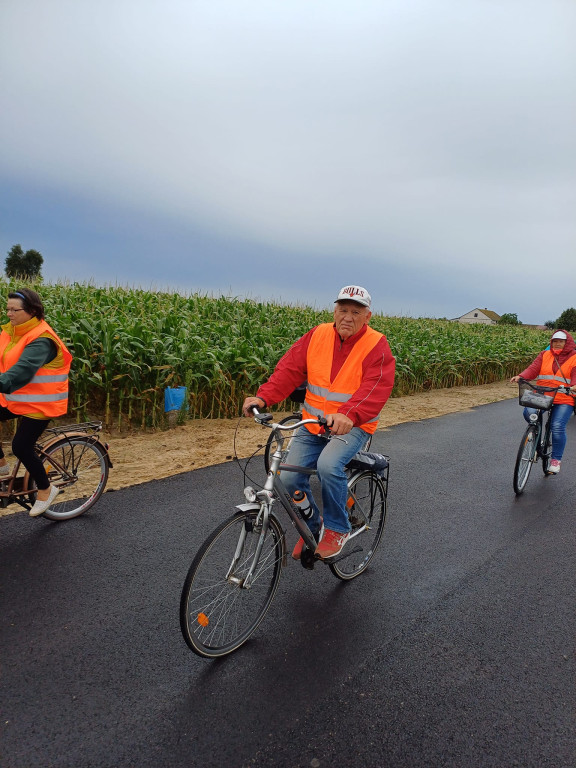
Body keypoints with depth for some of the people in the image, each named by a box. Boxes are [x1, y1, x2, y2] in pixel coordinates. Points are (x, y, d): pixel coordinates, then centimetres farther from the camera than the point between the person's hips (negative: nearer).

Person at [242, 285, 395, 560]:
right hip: (312, 423, 4)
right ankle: (311, 527, 23)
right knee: (289, 477, -7)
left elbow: (375, 389, -26)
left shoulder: (377, 347, -10)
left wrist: (349, 415, -45)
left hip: (352, 426, -4)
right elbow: (289, 369, -7)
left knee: (328, 465, -31)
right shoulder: (317, 336, 1)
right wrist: (263, 397, -24)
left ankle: (337, 529, -3)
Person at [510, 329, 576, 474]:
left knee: (558, 427, -17)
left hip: (564, 400, -2)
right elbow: (533, 368, -1)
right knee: (529, 412, -26)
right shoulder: (544, 355, 13)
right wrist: (521, 376, -21)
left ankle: (556, 459, 3)